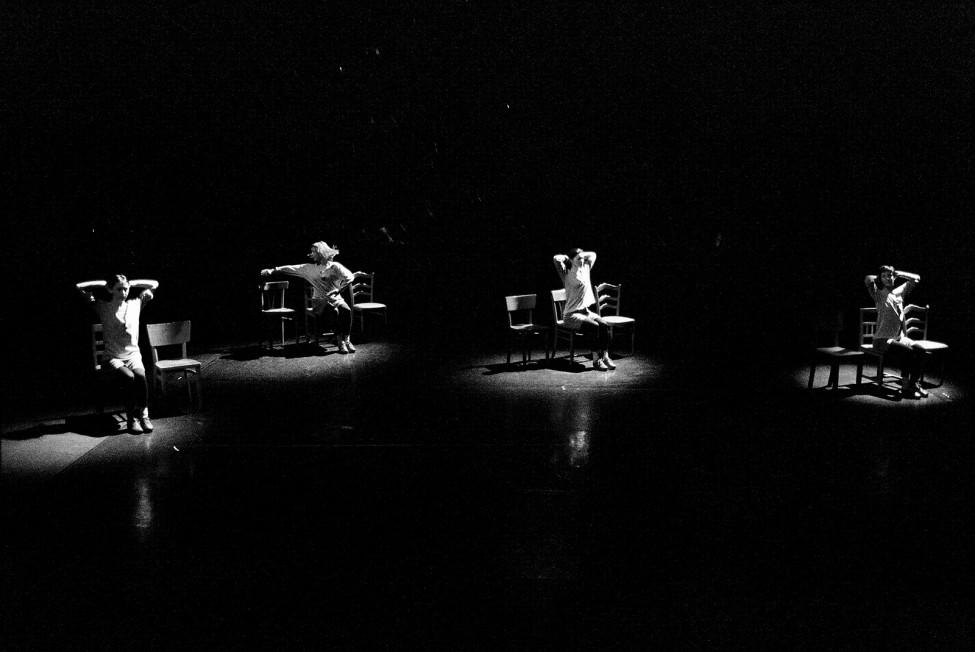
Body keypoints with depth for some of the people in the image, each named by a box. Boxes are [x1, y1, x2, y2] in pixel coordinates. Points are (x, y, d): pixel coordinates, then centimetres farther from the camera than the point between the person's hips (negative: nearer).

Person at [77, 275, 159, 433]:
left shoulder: (136, 303, 9)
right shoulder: (102, 306, 3)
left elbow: (154, 284, 15)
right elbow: (80, 287, -2)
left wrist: (131, 284, 11)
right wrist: (104, 284, 4)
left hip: (133, 355, 2)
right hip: (114, 358, -2)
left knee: (140, 376, -32)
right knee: (129, 377, -32)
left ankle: (143, 414, -19)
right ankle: (132, 418, -20)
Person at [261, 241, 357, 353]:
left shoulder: (335, 266, 4)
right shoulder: (310, 268, 11)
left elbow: (349, 277, -9)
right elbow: (291, 268, 11)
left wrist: (337, 290, -21)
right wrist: (272, 270, 4)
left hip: (336, 299, 0)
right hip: (319, 301, 0)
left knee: (346, 310, -32)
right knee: (334, 311, -34)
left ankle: (347, 340, -26)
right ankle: (340, 341, -29)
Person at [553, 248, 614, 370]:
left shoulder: (585, 269, 12)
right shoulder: (568, 274, -8)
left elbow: (593, 254, 28)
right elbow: (556, 258, -24)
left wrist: (581, 255, 15)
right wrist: (566, 258, -4)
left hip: (587, 311, 7)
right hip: (572, 315, -7)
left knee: (605, 325, -19)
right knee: (595, 327, -28)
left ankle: (605, 357, -17)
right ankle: (596, 360, -22)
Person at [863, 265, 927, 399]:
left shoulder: (899, 292, 15)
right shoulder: (878, 294, -2)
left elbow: (916, 278, 21)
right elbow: (868, 280, -20)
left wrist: (897, 273, 14)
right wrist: (879, 277, 1)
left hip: (900, 337, 6)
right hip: (882, 340, -6)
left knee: (919, 349, -19)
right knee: (907, 351, -29)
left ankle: (915, 383, -10)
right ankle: (905, 387, -23)